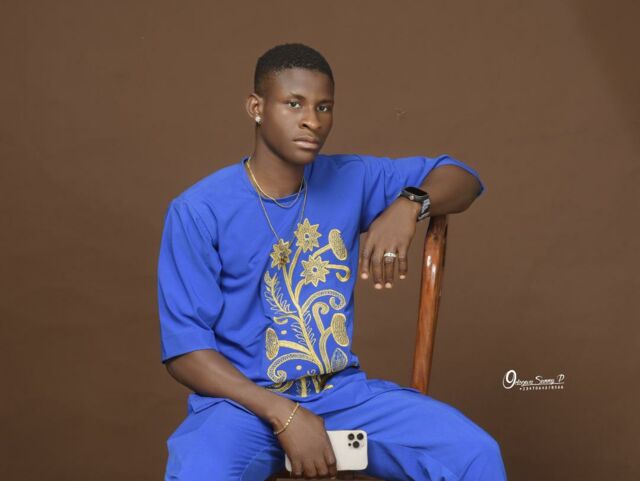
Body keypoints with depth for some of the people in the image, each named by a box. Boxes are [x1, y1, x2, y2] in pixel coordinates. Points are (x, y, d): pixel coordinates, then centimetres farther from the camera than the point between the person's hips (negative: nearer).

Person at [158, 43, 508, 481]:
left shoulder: (351, 180, 3)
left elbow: (463, 178, 10)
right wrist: (283, 414, -21)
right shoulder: (199, 210, -10)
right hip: (242, 400, -4)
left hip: (344, 393, 4)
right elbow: (184, 347, -11)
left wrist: (408, 204, -14)